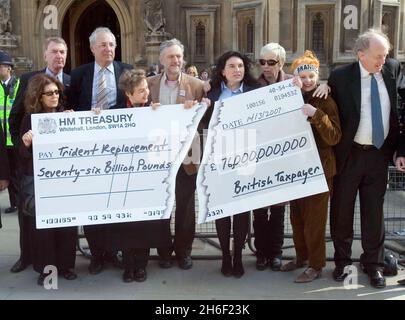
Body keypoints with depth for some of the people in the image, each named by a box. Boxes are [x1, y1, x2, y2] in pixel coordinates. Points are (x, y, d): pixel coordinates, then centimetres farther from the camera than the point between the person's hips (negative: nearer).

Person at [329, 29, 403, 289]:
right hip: (348, 155, -2)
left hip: (379, 154, 2)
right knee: (342, 210, 9)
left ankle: (374, 264, 23)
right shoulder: (341, 77, -8)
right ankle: (342, 261, 27)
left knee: (374, 210, 9)